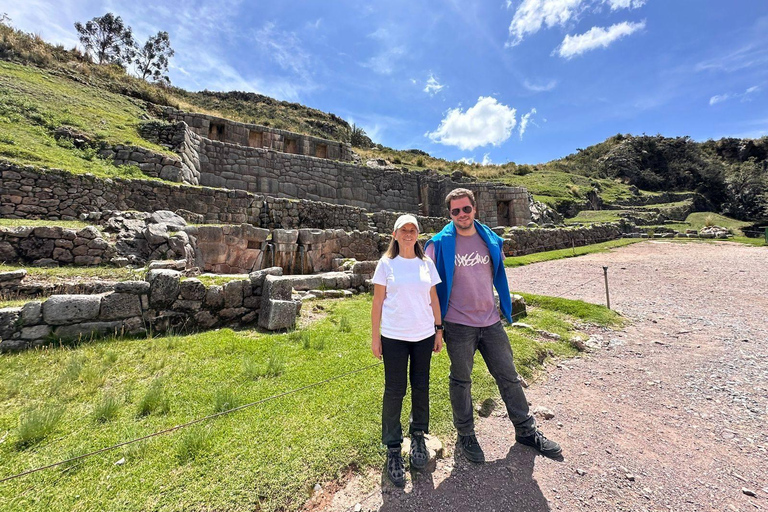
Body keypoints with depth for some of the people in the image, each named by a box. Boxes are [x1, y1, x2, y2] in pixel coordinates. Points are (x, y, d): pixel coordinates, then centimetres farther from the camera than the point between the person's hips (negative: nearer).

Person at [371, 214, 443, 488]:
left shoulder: (427, 264, 4)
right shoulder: (386, 264, -3)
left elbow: (434, 298, 9)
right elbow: (378, 301, -3)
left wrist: (439, 329, 8)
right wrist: (375, 336, -3)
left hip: (423, 335, 3)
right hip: (394, 336, -2)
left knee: (421, 386, 14)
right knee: (394, 390, 5)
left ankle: (418, 436, 37)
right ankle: (393, 448, 24)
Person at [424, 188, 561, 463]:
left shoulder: (491, 240, 3)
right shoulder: (440, 244, -10)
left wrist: (505, 308, 18)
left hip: (491, 321, 4)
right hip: (458, 325, -4)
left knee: (509, 376, 17)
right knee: (461, 381, 13)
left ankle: (526, 430, 39)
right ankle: (465, 436, 33)